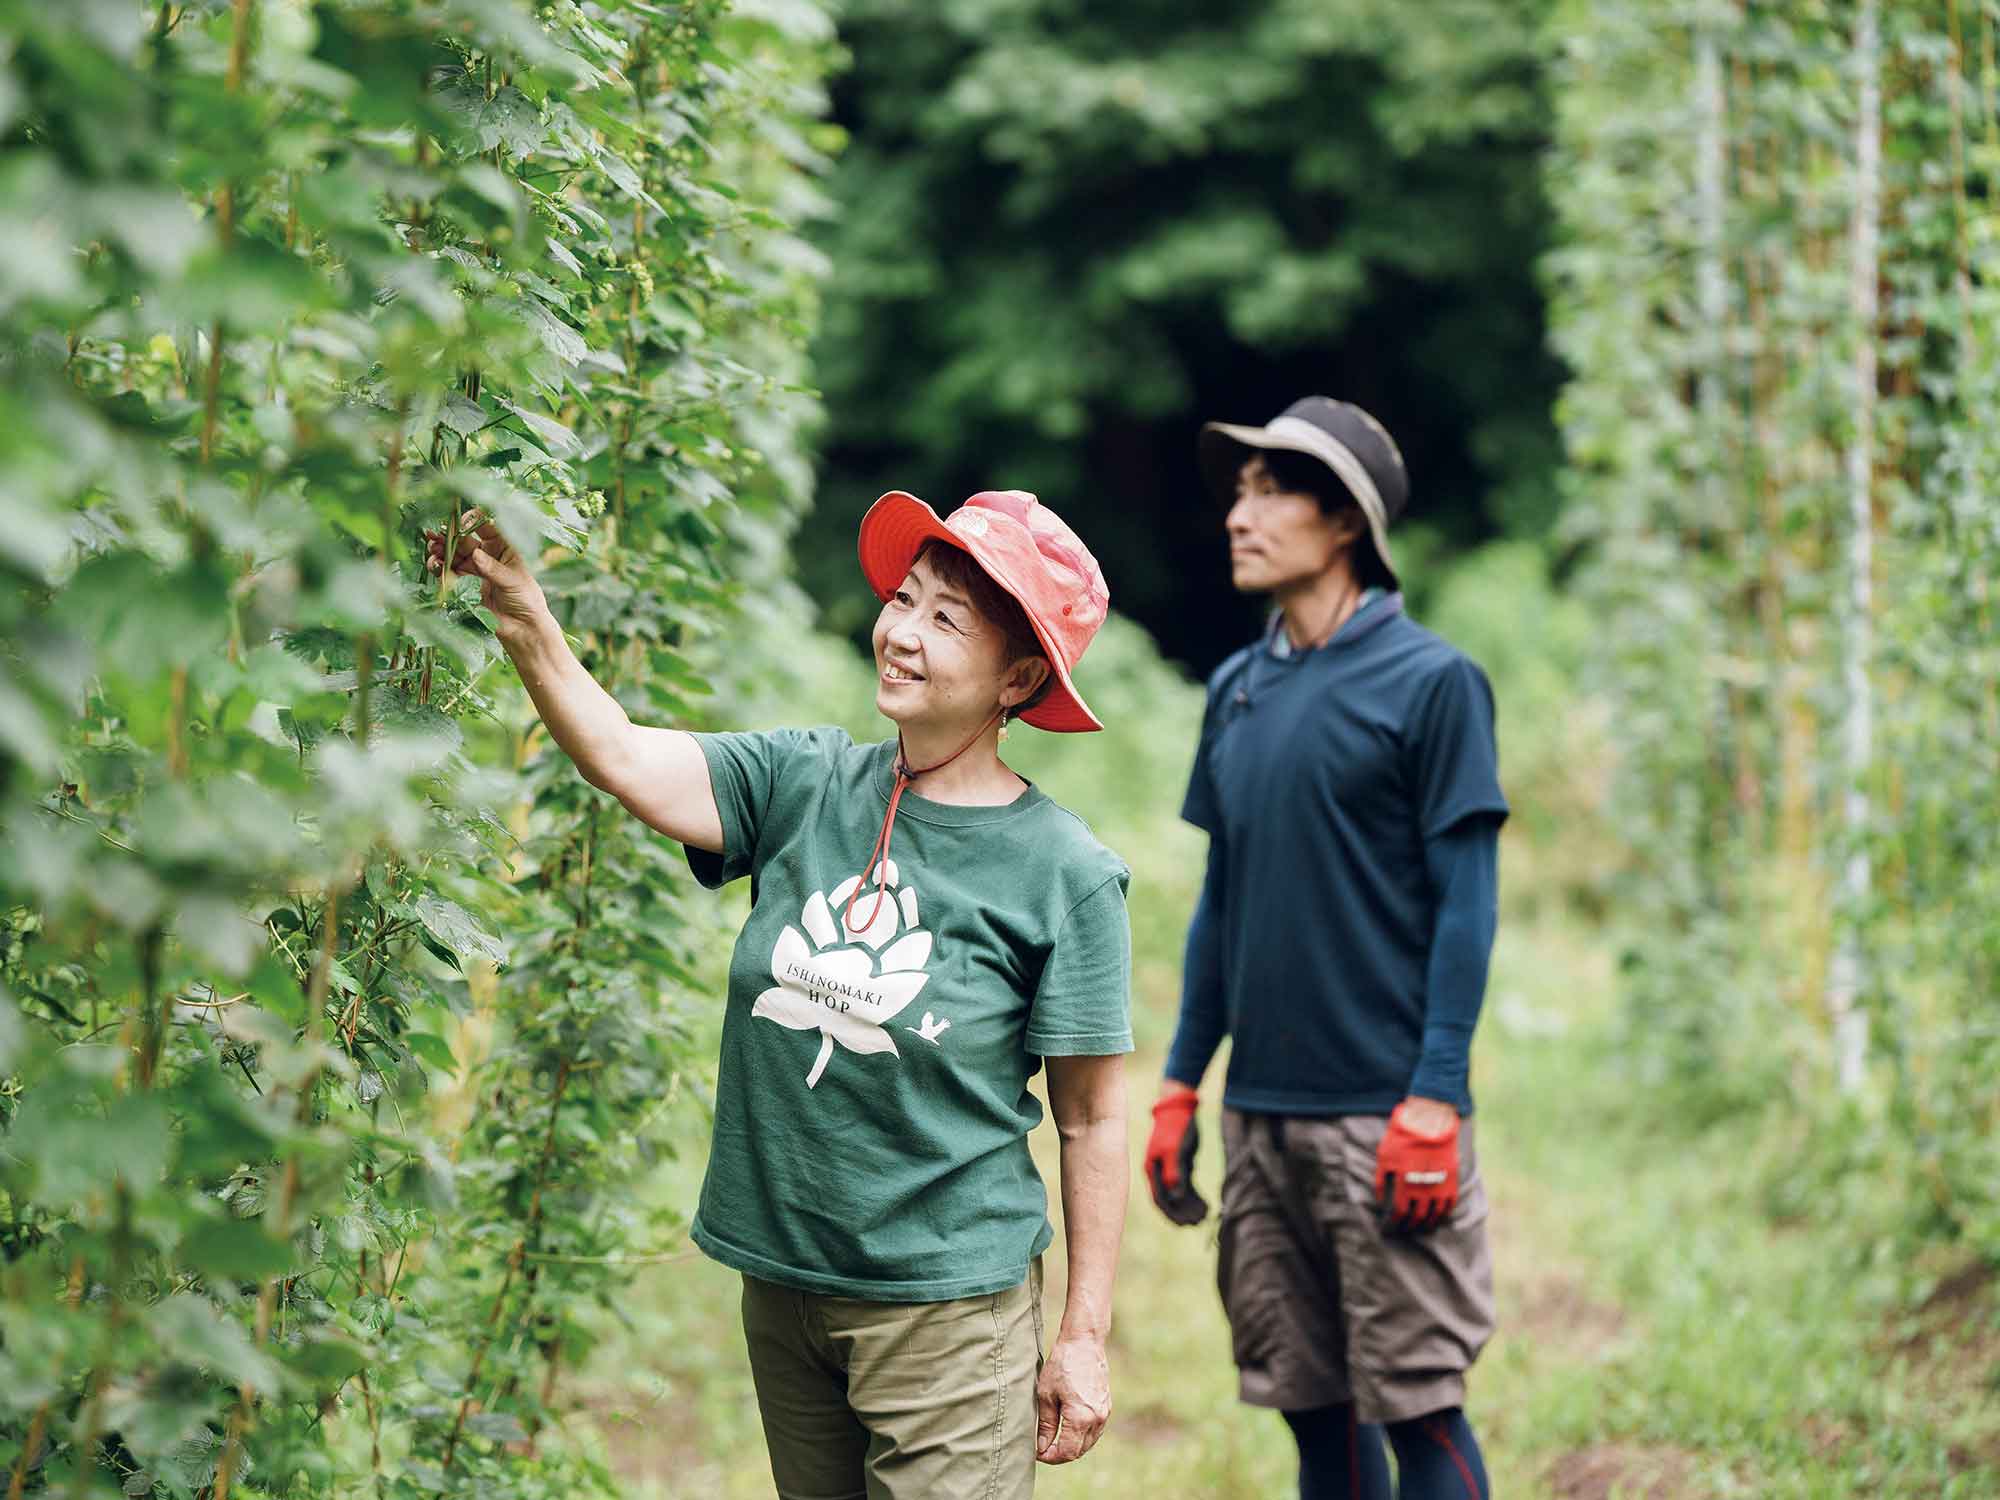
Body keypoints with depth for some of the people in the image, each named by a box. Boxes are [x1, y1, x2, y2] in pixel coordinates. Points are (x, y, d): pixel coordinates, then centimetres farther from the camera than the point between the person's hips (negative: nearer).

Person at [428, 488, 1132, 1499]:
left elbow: (1091, 1119, -6)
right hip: (782, 1285, 5)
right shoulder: (803, 783, 1)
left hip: (947, 1302, -4)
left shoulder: (1064, 874, -9)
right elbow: (622, 756, -12)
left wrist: (1085, 1338, -6)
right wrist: (522, 616, -28)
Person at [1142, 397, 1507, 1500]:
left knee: (1416, 1406, -3)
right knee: (1310, 1406, 11)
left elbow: (1466, 903, -8)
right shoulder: (1238, 689, 13)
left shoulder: (1429, 681, -6)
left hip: (1381, 1116, -6)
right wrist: (1179, 1084, 13)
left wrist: (1433, 1103, -14)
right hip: (1260, 1113, 6)